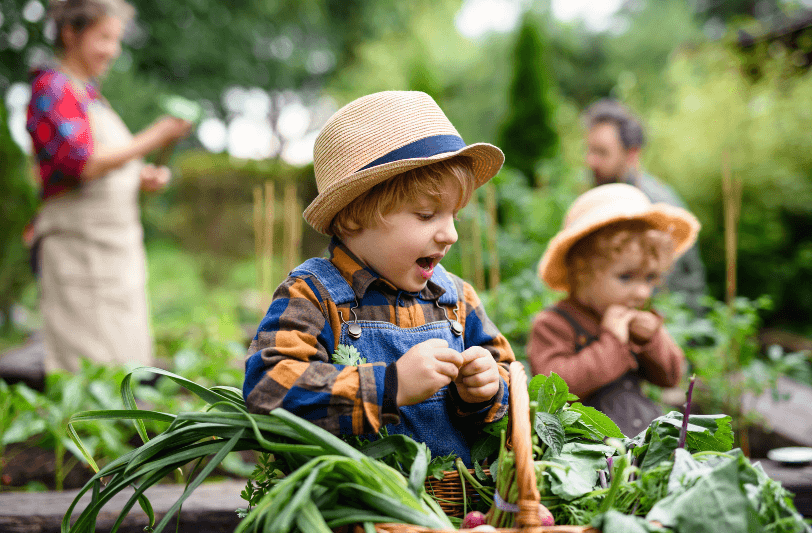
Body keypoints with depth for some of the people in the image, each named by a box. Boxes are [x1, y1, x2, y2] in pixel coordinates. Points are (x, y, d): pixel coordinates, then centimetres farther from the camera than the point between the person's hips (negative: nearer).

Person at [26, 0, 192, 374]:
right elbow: (81, 164, -20)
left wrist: (141, 178, 4)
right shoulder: (52, 87, -7)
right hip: (77, 243, -9)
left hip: (118, 247, 9)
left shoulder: (87, 92, 19)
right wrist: (152, 139, -17)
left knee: (128, 362, 10)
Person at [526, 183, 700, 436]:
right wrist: (611, 342, -15)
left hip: (647, 433, 6)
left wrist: (653, 339, 0)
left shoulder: (635, 322, 16)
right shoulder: (552, 325, -6)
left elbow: (671, 377, 21)